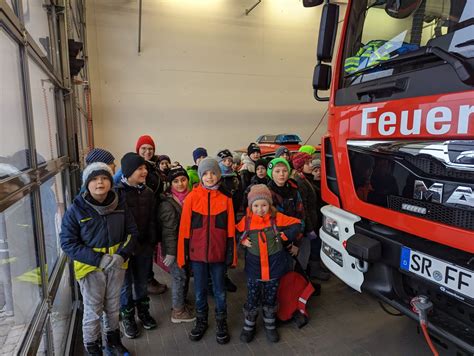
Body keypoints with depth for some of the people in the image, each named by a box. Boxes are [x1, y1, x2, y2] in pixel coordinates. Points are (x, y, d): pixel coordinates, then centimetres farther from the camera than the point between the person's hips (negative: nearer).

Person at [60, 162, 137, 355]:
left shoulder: (120, 203, -8)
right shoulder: (76, 209, -16)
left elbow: (131, 232, 0)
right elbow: (68, 242, -14)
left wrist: (122, 255, -16)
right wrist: (98, 259, -21)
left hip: (117, 264, 3)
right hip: (90, 266, -3)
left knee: (113, 307, 20)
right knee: (93, 310, 11)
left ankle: (113, 341, 44)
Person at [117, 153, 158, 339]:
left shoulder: (148, 192, 1)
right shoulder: (117, 192, -14)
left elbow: (152, 220, 5)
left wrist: (152, 243, 4)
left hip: (144, 246, 4)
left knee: (142, 282, 19)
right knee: (126, 284, 12)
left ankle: (143, 312, 39)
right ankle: (127, 318, 32)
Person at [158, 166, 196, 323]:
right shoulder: (168, 203, -19)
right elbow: (169, 230, -19)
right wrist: (170, 252, -18)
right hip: (175, 247, -7)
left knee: (185, 275, 17)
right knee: (179, 276, 4)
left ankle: (181, 303, 36)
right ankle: (178, 311, 20)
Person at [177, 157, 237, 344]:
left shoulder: (225, 199, -3)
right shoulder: (191, 198, -5)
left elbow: (230, 229, 0)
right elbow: (185, 228, -2)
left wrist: (231, 254, -1)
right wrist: (183, 253, -2)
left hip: (218, 253, 0)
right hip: (197, 253, 0)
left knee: (219, 290, 14)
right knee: (200, 290, 15)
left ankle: (221, 323, 34)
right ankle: (201, 320, 37)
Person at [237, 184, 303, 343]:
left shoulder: (277, 218, -9)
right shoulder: (246, 221, -7)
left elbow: (296, 224, -2)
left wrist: (284, 236, -10)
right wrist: (242, 241, -10)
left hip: (274, 267, 0)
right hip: (254, 268, 0)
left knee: (270, 299, 16)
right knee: (252, 300, 8)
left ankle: (270, 325, 37)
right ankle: (249, 326, 31)